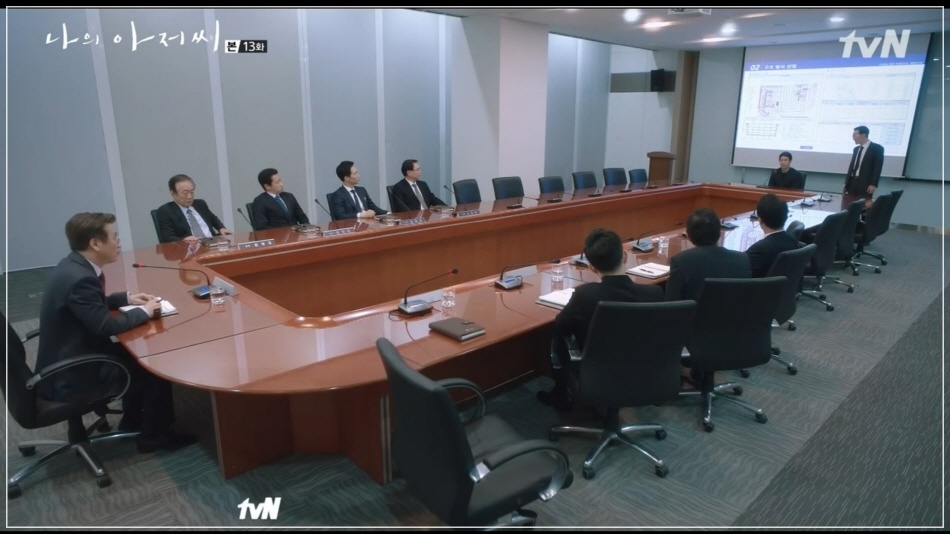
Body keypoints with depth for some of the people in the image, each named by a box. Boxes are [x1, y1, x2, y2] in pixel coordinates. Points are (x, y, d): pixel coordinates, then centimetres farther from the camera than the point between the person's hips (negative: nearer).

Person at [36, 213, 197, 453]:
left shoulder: (73, 265, 1)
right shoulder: (80, 278, -29)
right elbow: (105, 326, -25)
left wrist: (127, 298, 8)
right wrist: (144, 311, -12)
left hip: (68, 358, 10)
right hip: (70, 376, -9)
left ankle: (133, 421, 29)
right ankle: (154, 435, 12)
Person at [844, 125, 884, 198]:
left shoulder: (877, 148, -2)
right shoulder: (856, 149, 18)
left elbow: (877, 168, -8)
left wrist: (873, 184, -16)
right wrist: (847, 183, 12)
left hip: (865, 184, -6)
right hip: (852, 182, 6)